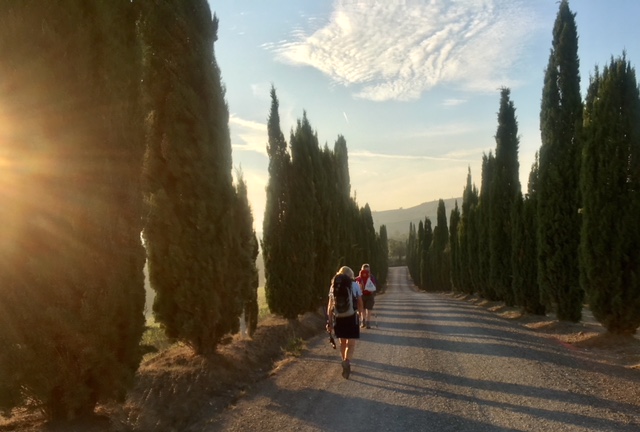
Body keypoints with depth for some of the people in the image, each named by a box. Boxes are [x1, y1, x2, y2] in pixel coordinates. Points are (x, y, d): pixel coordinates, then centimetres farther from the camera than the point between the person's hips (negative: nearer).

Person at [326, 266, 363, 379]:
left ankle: (345, 364, 30)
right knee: (351, 344, 0)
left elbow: (330, 305, 0)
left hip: (338, 318, 3)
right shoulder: (355, 285, -1)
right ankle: (347, 362, -26)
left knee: (342, 342, 19)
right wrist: (359, 313, 23)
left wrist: (329, 321, 5)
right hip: (351, 317, -3)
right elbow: (360, 303, 3)